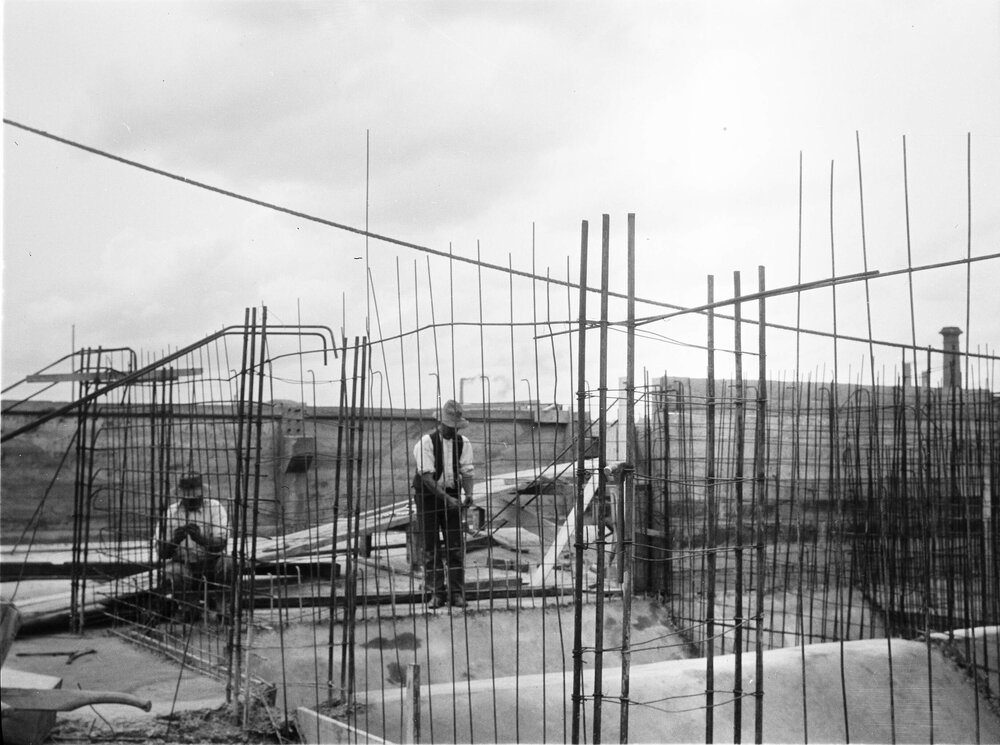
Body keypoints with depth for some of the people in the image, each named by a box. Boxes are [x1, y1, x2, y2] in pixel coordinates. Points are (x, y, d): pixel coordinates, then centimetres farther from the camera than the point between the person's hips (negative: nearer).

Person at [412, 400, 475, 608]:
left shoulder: (463, 443, -2)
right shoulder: (426, 442, -16)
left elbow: (466, 472, -3)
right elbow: (427, 476, -20)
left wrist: (468, 493, -21)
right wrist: (446, 498, -26)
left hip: (451, 496, 3)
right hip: (428, 496, -3)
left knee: (455, 545, 0)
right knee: (430, 546, -1)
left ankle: (456, 592, 5)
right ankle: (436, 593, 4)